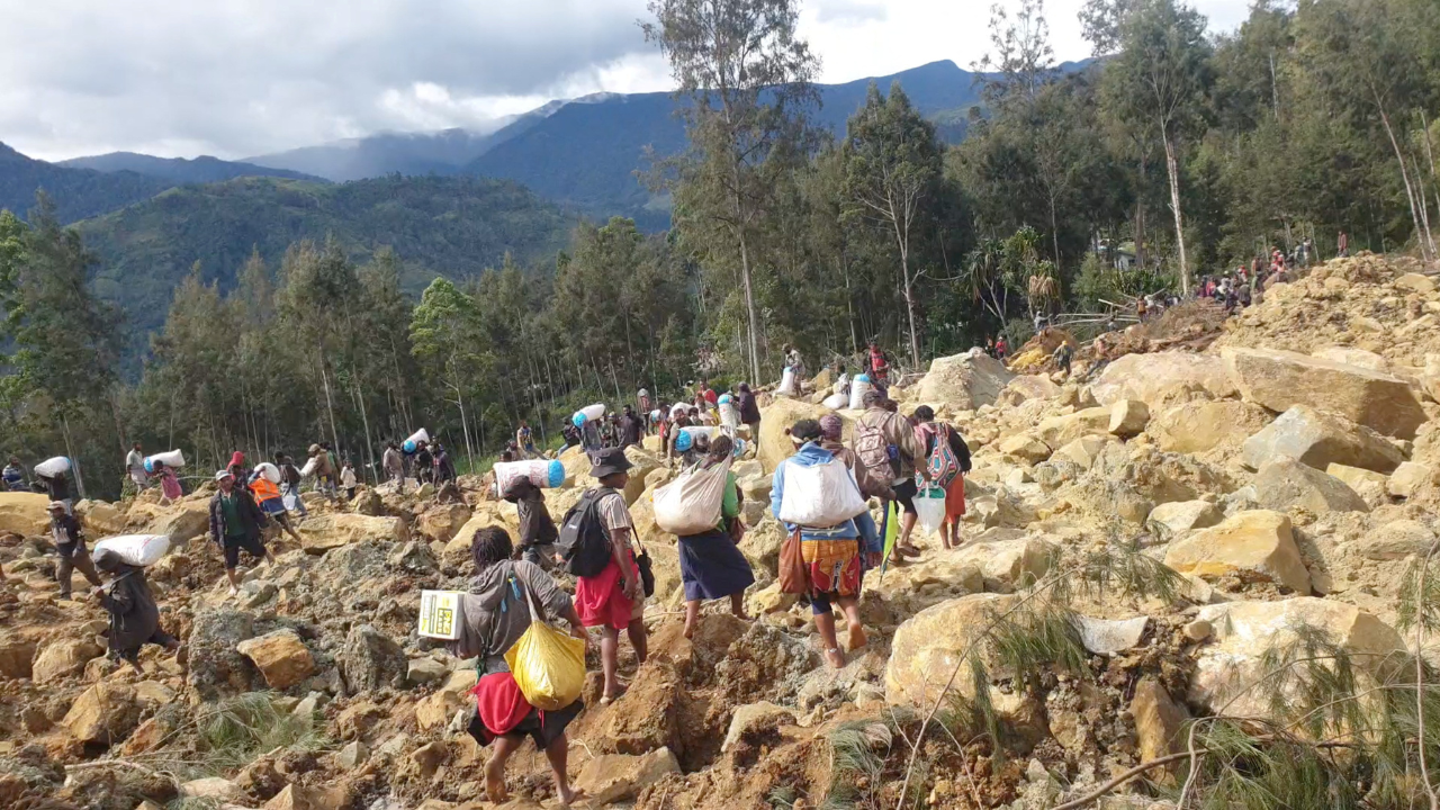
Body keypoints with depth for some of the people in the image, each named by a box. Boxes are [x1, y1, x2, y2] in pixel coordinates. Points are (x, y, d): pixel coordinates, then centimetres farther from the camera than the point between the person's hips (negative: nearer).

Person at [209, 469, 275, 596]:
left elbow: (255, 510, 0)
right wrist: (215, 538, 1)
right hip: (228, 537, 1)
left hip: (246, 533, -1)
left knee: (259, 551, 12)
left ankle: (268, 555, 48)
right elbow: (213, 521, 3)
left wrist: (263, 524, -2)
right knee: (230, 562, 9)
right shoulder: (215, 501, -2)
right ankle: (234, 586, 26)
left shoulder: (242, 494, -4)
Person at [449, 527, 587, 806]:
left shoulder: (470, 600, -3)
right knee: (552, 728, 17)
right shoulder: (524, 571, -13)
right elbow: (558, 603, -22)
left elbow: (464, 650, 0)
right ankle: (563, 788, 26)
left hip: (498, 676, 3)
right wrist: (576, 625, -4)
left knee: (515, 724, 27)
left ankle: (496, 761, 2)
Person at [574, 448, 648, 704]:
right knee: (635, 622, 14)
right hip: (617, 568, -8)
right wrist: (630, 575, -23)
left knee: (609, 627, 11)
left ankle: (610, 686, 7)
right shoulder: (614, 500, -18)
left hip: (596, 569, 8)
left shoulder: (588, 497, 7)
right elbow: (618, 541, -23)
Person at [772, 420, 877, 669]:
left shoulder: (786, 467, 4)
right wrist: (873, 543, 11)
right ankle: (854, 618, -4)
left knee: (819, 597, 17)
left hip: (807, 543, -1)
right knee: (845, 587, 24)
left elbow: (778, 508, 5)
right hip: (844, 539, 1)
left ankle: (833, 652, 21)